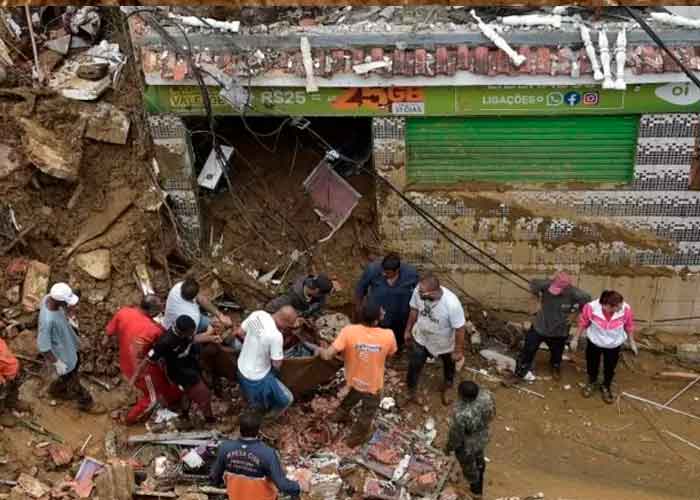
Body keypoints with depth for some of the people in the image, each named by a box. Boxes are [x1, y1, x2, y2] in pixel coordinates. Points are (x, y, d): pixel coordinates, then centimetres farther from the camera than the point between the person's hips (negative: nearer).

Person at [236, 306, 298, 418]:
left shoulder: (257, 314, -13)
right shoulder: (276, 336, -33)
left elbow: (239, 332, 2)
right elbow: (277, 365, -22)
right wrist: (280, 351, -5)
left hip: (242, 368, 8)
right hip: (256, 379, -7)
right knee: (287, 399, 10)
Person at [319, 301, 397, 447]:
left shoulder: (349, 331, -30)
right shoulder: (388, 335, -29)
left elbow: (328, 355, -29)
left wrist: (320, 350, -6)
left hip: (355, 379, 2)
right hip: (373, 384, -2)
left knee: (354, 395, 38)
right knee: (368, 413, 28)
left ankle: (341, 414, 62)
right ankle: (356, 437, 50)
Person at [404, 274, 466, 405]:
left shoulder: (452, 304, -42)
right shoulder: (419, 291, -29)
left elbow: (460, 328, -26)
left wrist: (458, 351, -15)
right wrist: (408, 330, 5)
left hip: (445, 343, -2)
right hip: (421, 338, 2)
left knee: (448, 366, 27)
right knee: (414, 365, 16)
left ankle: (447, 387, 58)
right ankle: (412, 390, 47)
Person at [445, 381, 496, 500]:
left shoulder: (462, 415, -44)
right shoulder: (486, 394, -28)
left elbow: (456, 436, -24)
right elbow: (492, 413, -6)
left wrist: (448, 448, -4)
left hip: (466, 446, -6)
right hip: (482, 437, 6)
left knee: (469, 467, 26)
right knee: (479, 459, 36)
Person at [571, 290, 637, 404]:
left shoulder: (626, 309, -30)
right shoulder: (591, 307, -34)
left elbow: (629, 326, -9)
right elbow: (583, 323, -14)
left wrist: (632, 342, 2)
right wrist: (575, 339, -4)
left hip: (614, 345, 1)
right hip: (594, 342, -1)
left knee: (610, 368, 21)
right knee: (592, 364, 23)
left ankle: (606, 387, 51)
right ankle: (591, 383, 55)